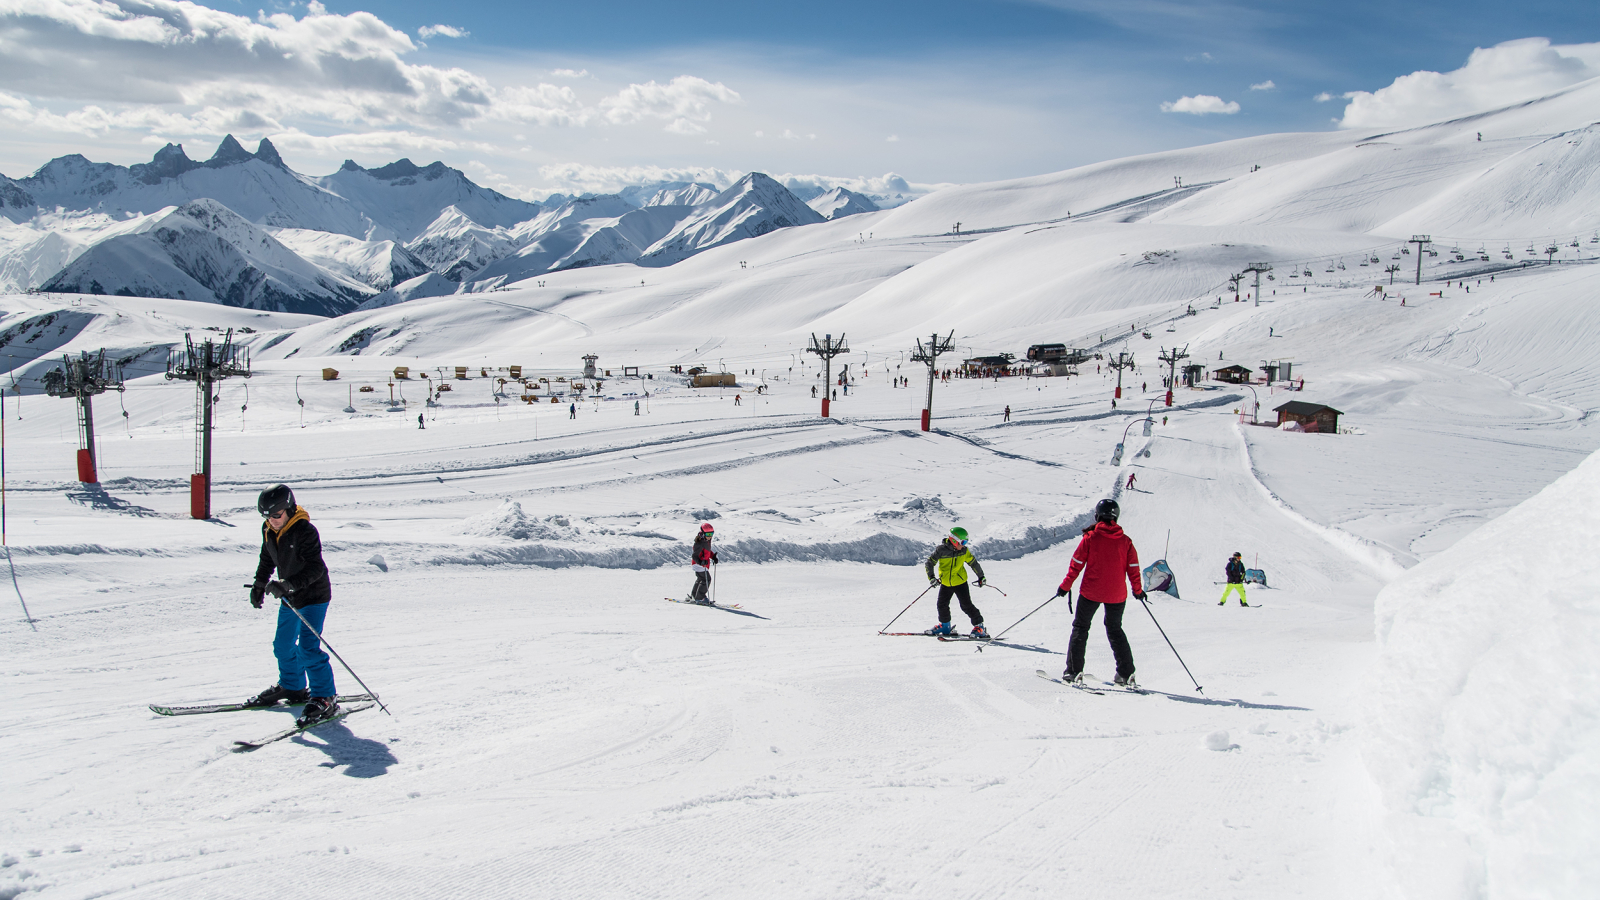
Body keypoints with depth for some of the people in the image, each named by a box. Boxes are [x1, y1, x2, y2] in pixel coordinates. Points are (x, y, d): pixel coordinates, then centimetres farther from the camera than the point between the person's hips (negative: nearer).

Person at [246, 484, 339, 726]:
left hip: (313, 597, -9)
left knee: (308, 648, -15)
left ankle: (325, 698, -7)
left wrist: (289, 585, -38)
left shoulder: (305, 531, -23)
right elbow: (267, 559, 20)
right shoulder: (268, 530, 1)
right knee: (283, 646, 19)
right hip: (289, 598, 9)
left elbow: (315, 568, -28)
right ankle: (292, 687, 41)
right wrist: (259, 585, 26)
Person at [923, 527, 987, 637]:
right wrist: (931, 577, -29)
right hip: (945, 583, 1)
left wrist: (981, 576, 14)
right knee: (942, 605, 11)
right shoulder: (941, 550, -17)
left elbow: (973, 562, 6)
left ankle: (979, 626, 5)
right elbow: (929, 563, -15)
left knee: (966, 605, -7)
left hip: (960, 582, -1)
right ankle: (945, 626, 33)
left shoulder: (964, 551, -9)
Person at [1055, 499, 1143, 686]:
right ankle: (1126, 673, 13)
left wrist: (1065, 586, 3)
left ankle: (1074, 671, 4)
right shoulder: (1125, 541, 0)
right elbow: (1133, 568, 3)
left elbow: (1076, 564, -6)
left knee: (1080, 628, 10)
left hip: (1091, 592, -3)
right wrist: (1138, 590, 17)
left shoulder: (1090, 537, -7)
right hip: (1116, 595, 3)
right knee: (1115, 630, 19)